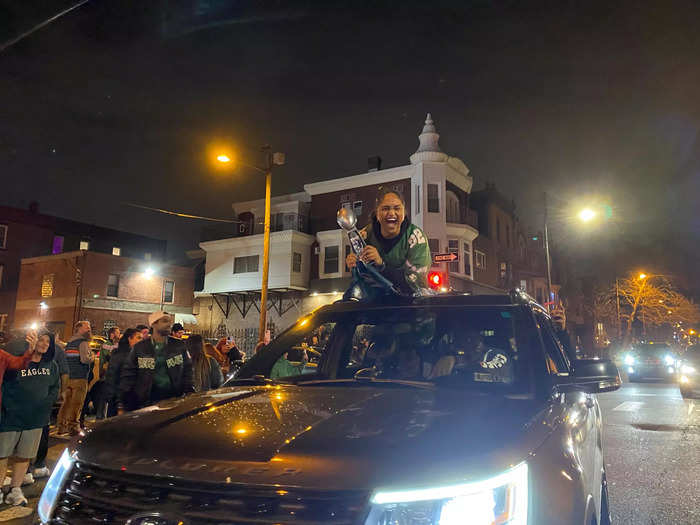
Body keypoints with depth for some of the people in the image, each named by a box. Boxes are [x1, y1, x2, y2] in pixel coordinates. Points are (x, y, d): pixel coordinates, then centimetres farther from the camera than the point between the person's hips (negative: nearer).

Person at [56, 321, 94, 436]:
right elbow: (85, 359, -22)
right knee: (76, 403, -2)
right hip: (80, 377, -8)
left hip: (67, 377, 8)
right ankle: (73, 427, 2)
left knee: (67, 401, 13)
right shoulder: (83, 342, -10)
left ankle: (61, 426, 18)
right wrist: (92, 358, -3)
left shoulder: (69, 342, 17)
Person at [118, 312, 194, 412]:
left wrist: (189, 391, -6)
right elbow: (128, 376, 2)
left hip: (175, 400, 1)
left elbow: (187, 370, 9)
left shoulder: (179, 346, 7)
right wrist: (122, 405, -4)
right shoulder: (140, 348, 3)